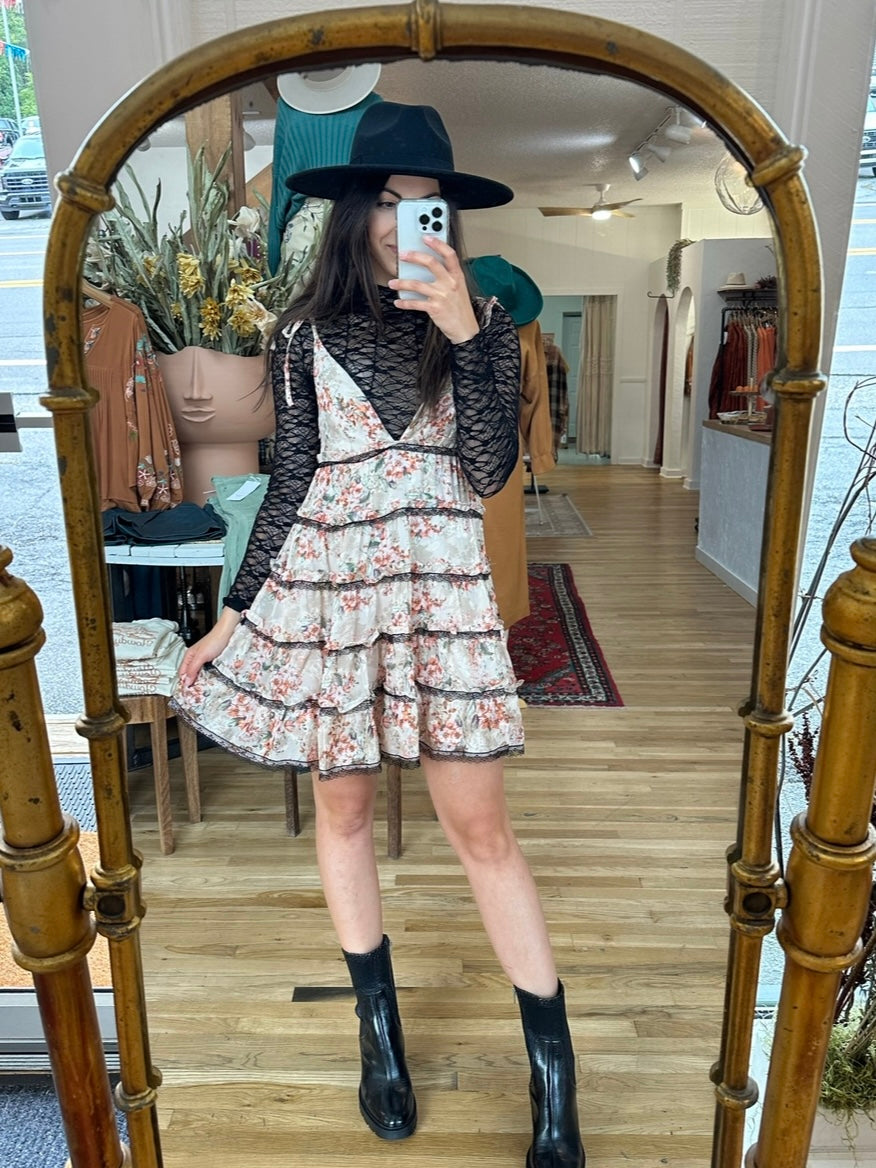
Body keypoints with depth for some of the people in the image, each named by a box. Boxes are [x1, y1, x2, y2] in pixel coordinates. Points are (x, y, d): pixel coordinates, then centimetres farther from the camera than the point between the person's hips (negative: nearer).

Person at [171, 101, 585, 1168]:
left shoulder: (483, 322, 4)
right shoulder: (304, 333, 4)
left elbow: (489, 470, -8)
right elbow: (291, 484, 5)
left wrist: (465, 335, -17)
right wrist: (233, 615, 5)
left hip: (440, 589, -1)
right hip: (323, 590, 1)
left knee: (481, 827, 0)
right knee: (343, 807, 11)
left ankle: (554, 1078, 17)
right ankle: (379, 1028, 34)